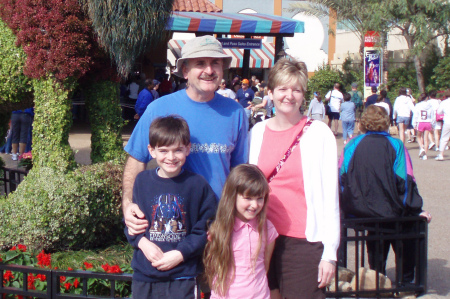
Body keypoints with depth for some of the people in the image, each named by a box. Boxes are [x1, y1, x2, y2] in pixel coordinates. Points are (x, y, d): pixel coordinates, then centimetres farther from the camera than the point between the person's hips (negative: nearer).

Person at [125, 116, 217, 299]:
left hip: (183, 278, -2)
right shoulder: (142, 181, 3)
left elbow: (205, 229, -5)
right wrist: (142, 242, -11)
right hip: (144, 276, 3)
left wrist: (180, 253, -14)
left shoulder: (198, 184, -5)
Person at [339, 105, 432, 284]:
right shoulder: (396, 146, -6)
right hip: (387, 212, -3)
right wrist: (417, 211, 2)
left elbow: (341, 179, -1)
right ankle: (406, 280, 31)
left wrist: (347, 206, 14)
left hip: (354, 213, 3)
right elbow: (405, 183, -8)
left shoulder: (352, 145, -1)